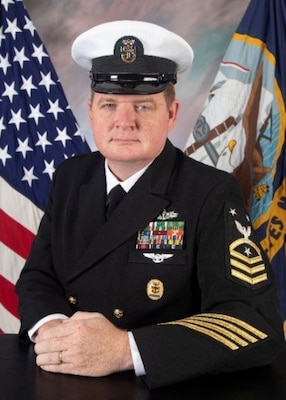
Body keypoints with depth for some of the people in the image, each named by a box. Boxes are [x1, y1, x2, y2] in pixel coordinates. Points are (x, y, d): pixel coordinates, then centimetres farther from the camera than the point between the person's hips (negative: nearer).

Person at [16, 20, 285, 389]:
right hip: (64, 380, 4)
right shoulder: (70, 178, 3)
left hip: (164, 387, -3)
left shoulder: (212, 195, -11)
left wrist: (123, 350, -28)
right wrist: (52, 330, -16)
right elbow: (38, 276, 6)